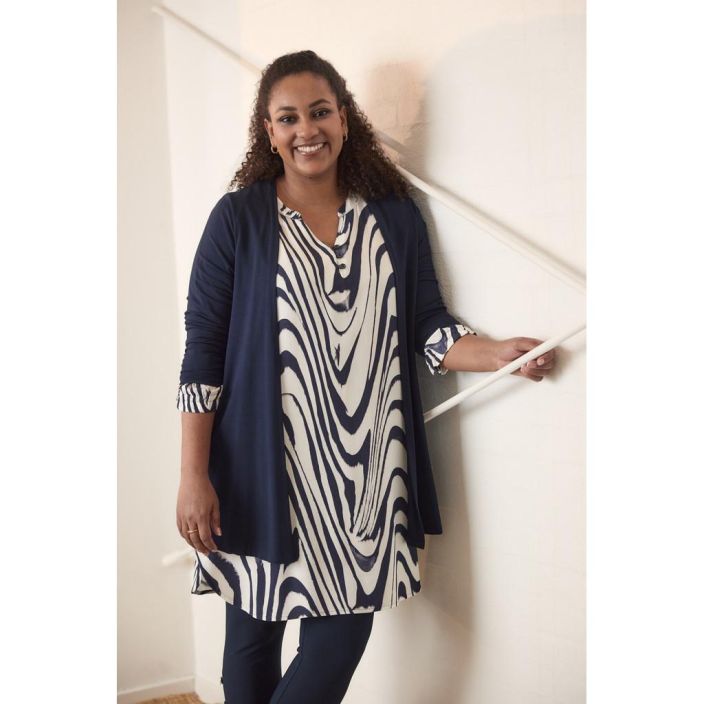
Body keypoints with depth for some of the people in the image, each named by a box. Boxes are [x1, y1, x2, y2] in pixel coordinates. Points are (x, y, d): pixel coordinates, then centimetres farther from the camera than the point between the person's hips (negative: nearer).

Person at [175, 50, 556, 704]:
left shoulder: (394, 215, 7)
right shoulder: (239, 219, -1)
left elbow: (426, 326, 8)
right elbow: (203, 350, -3)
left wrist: (498, 353, -11)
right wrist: (193, 477, -7)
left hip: (365, 471, 2)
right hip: (265, 469, -2)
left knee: (344, 627, 3)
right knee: (254, 632, 8)